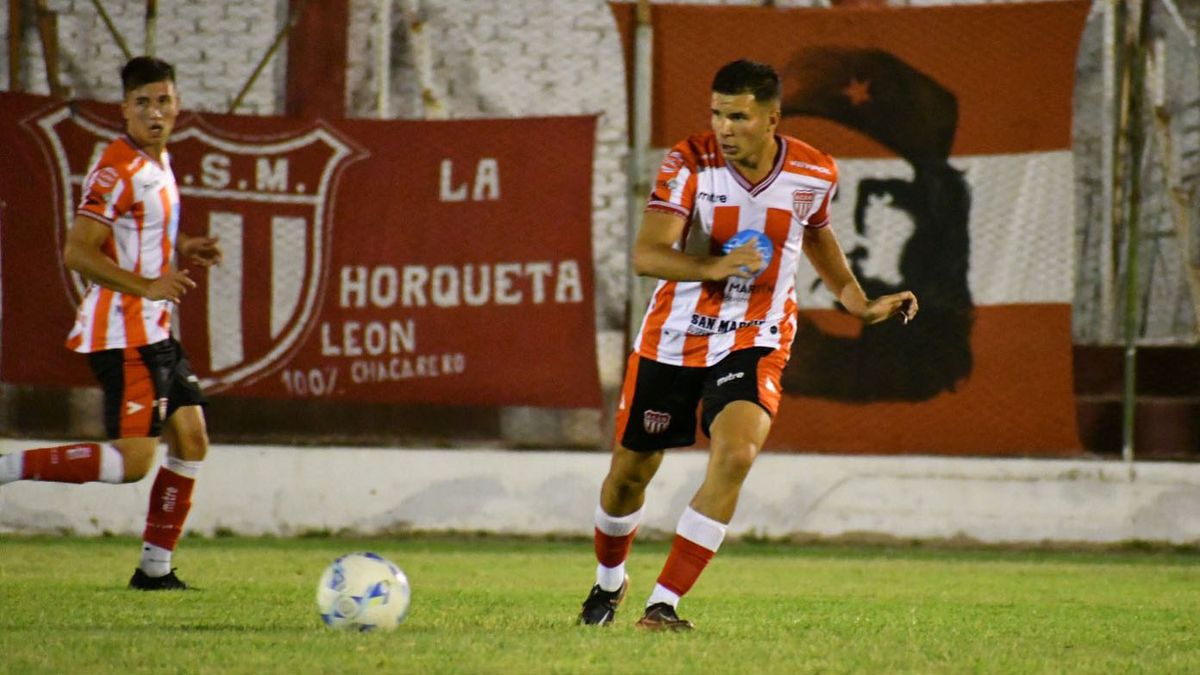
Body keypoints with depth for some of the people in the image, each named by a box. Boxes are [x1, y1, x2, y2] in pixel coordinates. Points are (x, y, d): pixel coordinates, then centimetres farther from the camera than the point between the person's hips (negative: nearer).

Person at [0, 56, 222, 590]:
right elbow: (78, 252, -22)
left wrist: (180, 250, 13)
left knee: (190, 438, 8)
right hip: (124, 333, -10)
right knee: (134, 460, -16)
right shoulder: (118, 170, -16)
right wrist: (147, 285, -27)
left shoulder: (158, 161, 14)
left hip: (153, 333, 10)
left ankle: (155, 567, 14)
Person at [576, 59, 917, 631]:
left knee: (735, 454, -26)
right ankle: (609, 582, 43)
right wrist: (715, 268, -41)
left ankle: (662, 606, -20)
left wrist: (858, 302, 14)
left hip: (756, 339, 0)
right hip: (674, 335, 0)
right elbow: (646, 256, -25)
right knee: (630, 472, 10)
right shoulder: (690, 165, -16)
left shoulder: (816, 175, -7)